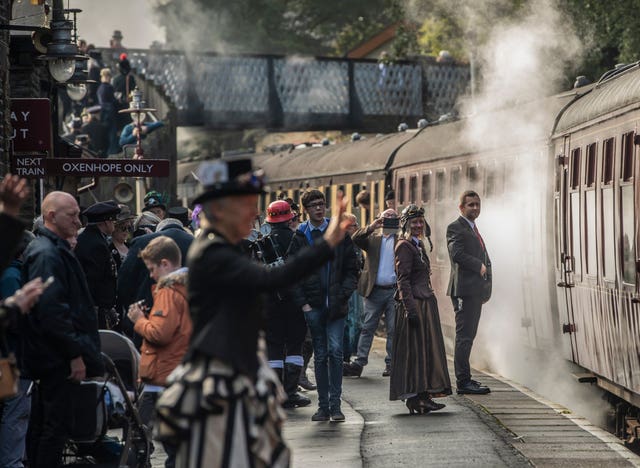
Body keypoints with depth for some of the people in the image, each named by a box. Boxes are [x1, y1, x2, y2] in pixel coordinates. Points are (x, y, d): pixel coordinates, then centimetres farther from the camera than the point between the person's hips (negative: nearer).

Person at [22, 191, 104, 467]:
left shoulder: (55, 249, 17)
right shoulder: (47, 255, -17)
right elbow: (52, 310, -24)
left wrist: (79, 349, 23)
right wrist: (75, 354, -21)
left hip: (53, 358, 11)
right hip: (60, 359, -11)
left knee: (42, 424, 14)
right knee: (56, 426, -7)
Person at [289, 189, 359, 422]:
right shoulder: (299, 237, 6)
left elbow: (352, 269, 7)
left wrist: (343, 295, -6)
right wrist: (303, 303, -4)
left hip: (336, 305, -1)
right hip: (313, 306, 1)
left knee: (335, 352, -9)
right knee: (320, 356, 4)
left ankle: (335, 404, -6)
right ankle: (323, 406, 8)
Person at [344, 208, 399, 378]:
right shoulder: (372, 237, 11)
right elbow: (355, 239, -5)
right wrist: (371, 227, -15)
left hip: (394, 290, -1)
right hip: (375, 290, 1)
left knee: (393, 330, 3)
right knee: (367, 328, 1)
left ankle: (391, 364, 10)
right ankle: (359, 363, 1)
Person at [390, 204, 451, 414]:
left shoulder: (418, 245, 17)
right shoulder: (404, 246, -11)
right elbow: (403, 280, -17)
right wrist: (410, 309, -23)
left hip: (426, 302, 10)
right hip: (414, 303, -10)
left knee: (425, 348, 9)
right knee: (415, 349, -7)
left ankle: (422, 396, 12)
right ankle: (416, 397, -6)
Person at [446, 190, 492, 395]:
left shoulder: (474, 229, 23)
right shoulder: (455, 228, -7)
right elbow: (457, 254, -20)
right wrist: (480, 266, -12)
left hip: (476, 290, 10)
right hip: (464, 289, -10)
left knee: (468, 336, 13)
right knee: (464, 336, -10)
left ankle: (464, 378, 18)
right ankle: (463, 381, -10)